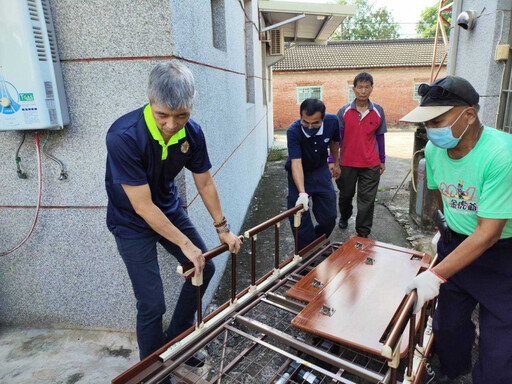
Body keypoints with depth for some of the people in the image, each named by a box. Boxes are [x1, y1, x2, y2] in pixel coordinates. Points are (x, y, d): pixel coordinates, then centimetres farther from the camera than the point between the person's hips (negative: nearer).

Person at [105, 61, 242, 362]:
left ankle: (176, 340, 35)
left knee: (204, 269, 13)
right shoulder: (124, 136, -32)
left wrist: (223, 229, 3)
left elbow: (205, 183, -1)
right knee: (152, 304, -5)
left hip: (170, 209, 6)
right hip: (132, 222, -6)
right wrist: (185, 244, -22)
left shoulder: (192, 133, -15)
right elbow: (143, 206, -28)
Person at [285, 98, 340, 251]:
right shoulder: (293, 131, -31)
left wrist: (337, 164, 17)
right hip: (299, 174, -3)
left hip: (321, 169, 4)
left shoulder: (332, 121, -18)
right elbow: (296, 163, -38)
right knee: (300, 217, -3)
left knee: (329, 216, 7)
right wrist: (302, 193, -49)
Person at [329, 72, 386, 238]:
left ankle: (363, 235, 18)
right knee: (345, 194, 18)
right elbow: (337, 138, -2)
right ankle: (344, 217, 48)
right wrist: (332, 161, -8)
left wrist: (382, 160, 11)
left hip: (371, 164, 0)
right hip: (347, 162, 0)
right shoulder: (344, 111, -4)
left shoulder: (378, 111, 0)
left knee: (367, 200, 3)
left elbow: (380, 136, 8)